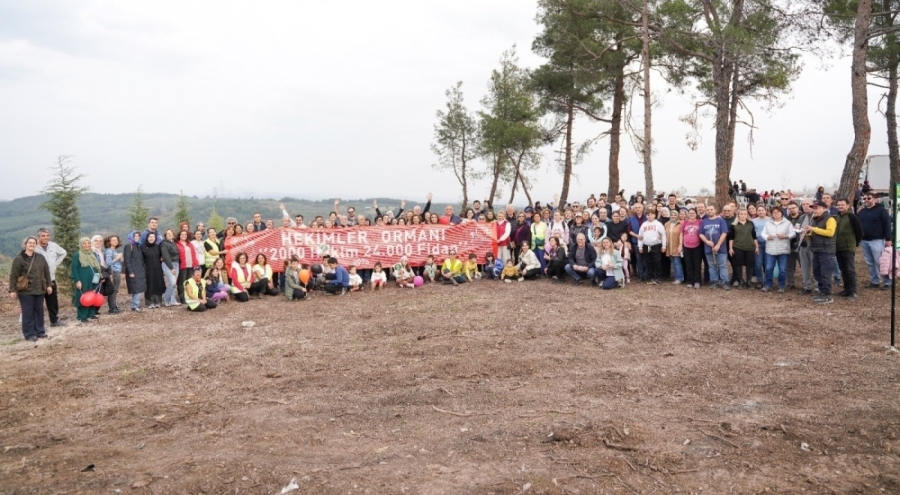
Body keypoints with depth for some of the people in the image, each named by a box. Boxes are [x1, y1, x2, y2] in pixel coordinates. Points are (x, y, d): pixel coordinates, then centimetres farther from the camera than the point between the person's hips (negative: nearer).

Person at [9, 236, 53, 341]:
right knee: (28, 313, 0)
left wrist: (49, 285, 11)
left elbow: (46, 272, 13)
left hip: (40, 290, 5)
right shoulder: (19, 259, -8)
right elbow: (13, 275, -9)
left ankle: (40, 331, 23)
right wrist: (13, 290, -13)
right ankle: (29, 334, 7)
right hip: (26, 291, -5)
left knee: (39, 311, 12)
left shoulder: (40, 257, 7)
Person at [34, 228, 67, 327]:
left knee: (53, 302, 17)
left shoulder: (53, 246, 3)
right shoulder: (34, 248, -17)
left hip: (51, 279, 6)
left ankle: (54, 320, 31)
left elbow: (63, 253, 21)